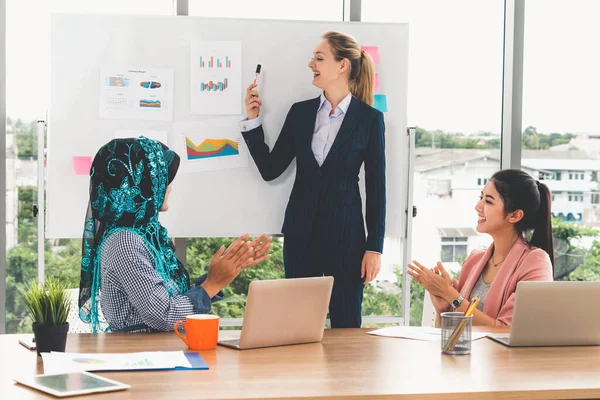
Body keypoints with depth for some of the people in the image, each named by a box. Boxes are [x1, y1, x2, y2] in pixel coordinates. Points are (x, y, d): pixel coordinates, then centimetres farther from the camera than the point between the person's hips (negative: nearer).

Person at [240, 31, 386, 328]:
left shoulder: (369, 119, -4)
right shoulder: (301, 112, 6)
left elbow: (376, 187, -3)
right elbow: (270, 169, 7)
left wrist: (374, 248, -6)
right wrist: (252, 120, -1)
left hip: (345, 234, -3)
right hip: (301, 231, 4)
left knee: (345, 323, 1)